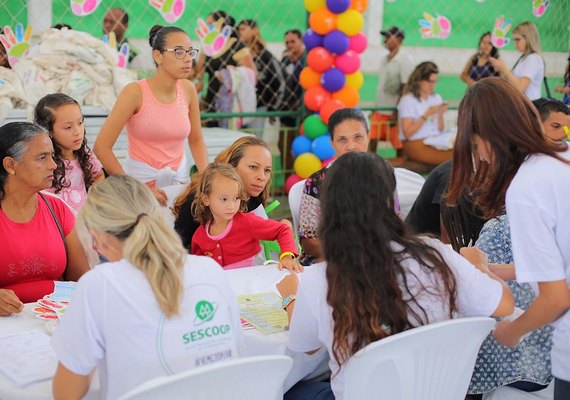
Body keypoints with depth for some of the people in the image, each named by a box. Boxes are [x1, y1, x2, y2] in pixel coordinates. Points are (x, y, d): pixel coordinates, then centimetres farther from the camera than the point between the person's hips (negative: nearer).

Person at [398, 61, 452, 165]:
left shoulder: (436, 98, 17)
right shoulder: (407, 100, -3)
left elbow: (440, 130, 16)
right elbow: (407, 133, -11)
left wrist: (440, 114, -3)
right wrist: (426, 115, -15)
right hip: (415, 145, -6)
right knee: (452, 157, -30)